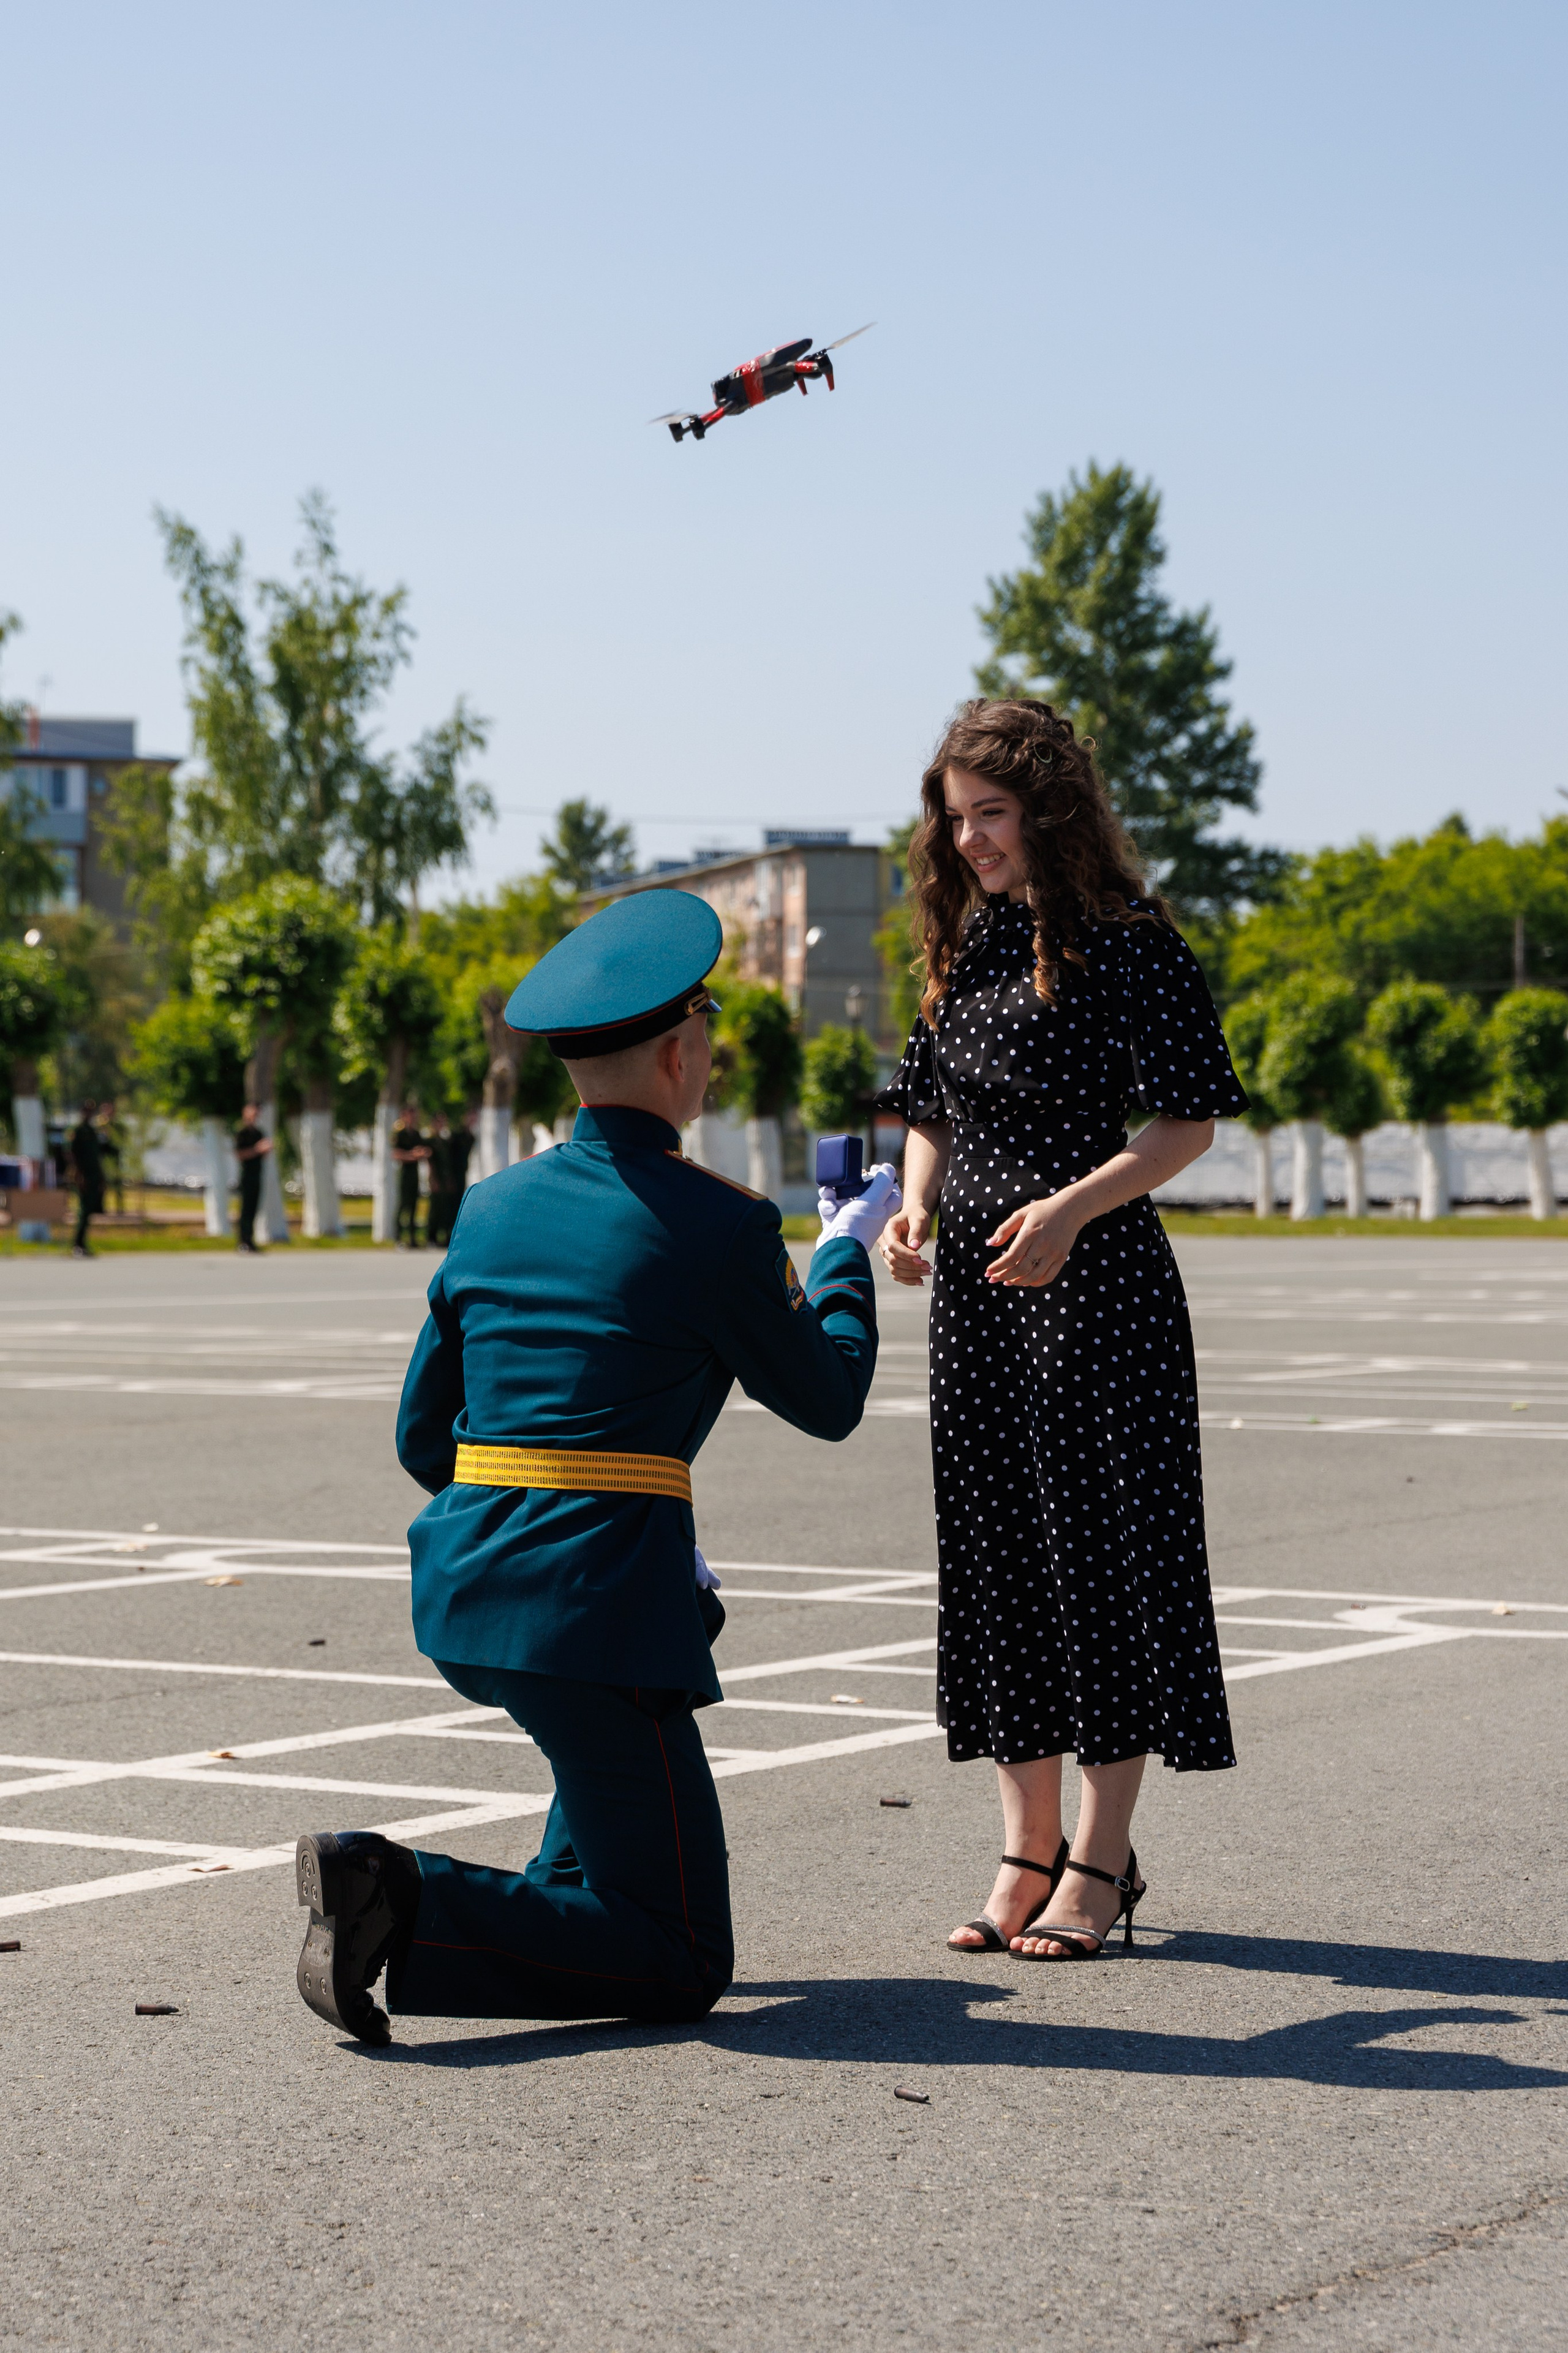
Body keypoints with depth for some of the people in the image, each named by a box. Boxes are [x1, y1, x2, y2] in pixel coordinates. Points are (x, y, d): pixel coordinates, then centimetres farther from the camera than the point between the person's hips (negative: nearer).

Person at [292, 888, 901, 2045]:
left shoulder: (492, 1209, 12)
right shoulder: (720, 1225, -6)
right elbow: (829, 1403, 8)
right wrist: (846, 1253, 26)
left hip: (464, 1588, 7)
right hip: (599, 1606, -7)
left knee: (690, 1605, 40)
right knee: (684, 1968, 1)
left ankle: (575, 1896, 27)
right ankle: (408, 1906, -19)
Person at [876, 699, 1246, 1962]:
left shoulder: (1128, 943, -7)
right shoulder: (964, 947, 13)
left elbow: (1186, 1123, -11)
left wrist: (1072, 1207, -23)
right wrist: (913, 1207, -3)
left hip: (1098, 1281, -7)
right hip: (976, 1287, 7)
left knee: (1104, 1539, -3)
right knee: (993, 1553, 8)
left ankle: (1102, 1860, 5)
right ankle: (1029, 1851, 16)